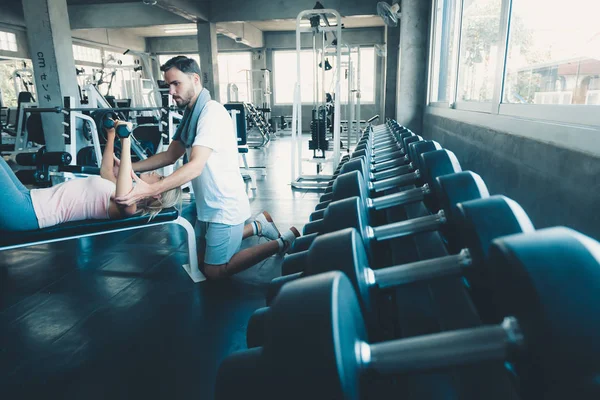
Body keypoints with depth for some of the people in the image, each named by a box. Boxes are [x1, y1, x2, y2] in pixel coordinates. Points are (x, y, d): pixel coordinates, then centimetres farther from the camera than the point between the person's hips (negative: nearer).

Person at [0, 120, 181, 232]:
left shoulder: (128, 206, -19)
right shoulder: (129, 196, 9)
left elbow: (122, 198, -45)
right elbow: (106, 171, 28)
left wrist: (126, 143, -43)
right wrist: (111, 136, 24)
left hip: (26, 211, -9)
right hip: (30, 199, 9)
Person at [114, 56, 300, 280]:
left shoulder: (212, 113, -21)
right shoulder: (191, 115, 10)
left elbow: (196, 166, -30)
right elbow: (170, 155, 12)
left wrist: (149, 190, -38)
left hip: (224, 207, -9)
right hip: (208, 205, 9)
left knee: (214, 271, 0)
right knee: (200, 259, 20)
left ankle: (283, 242, 9)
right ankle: (257, 226, 27)